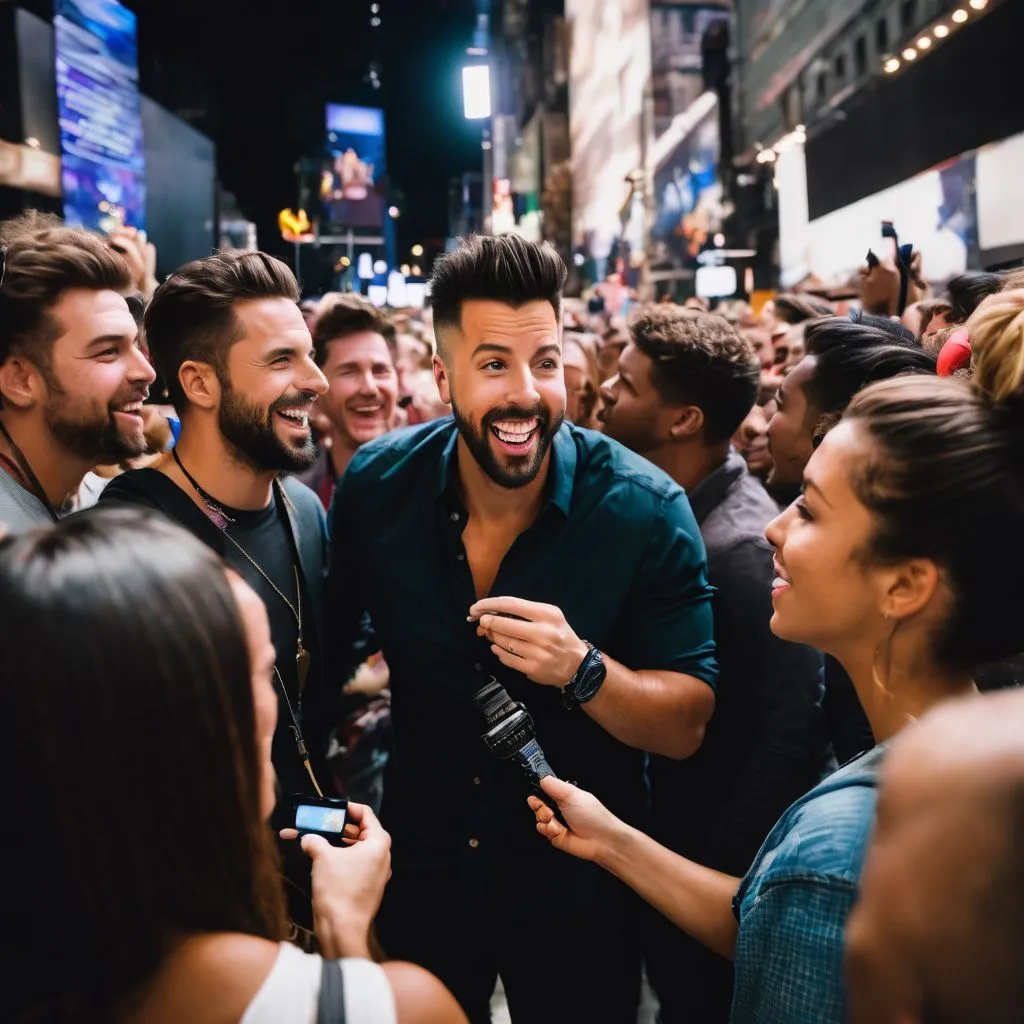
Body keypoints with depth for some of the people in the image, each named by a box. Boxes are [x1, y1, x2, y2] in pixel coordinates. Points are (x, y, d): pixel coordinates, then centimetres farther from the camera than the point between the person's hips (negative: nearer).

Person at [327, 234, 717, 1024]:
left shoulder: (645, 509, -20)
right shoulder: (377, 485, -12)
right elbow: (331, 635, 7)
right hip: (420, 871, 2)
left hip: (579, 890, -2)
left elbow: (687, 727, -19)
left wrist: (582, 669, -34)